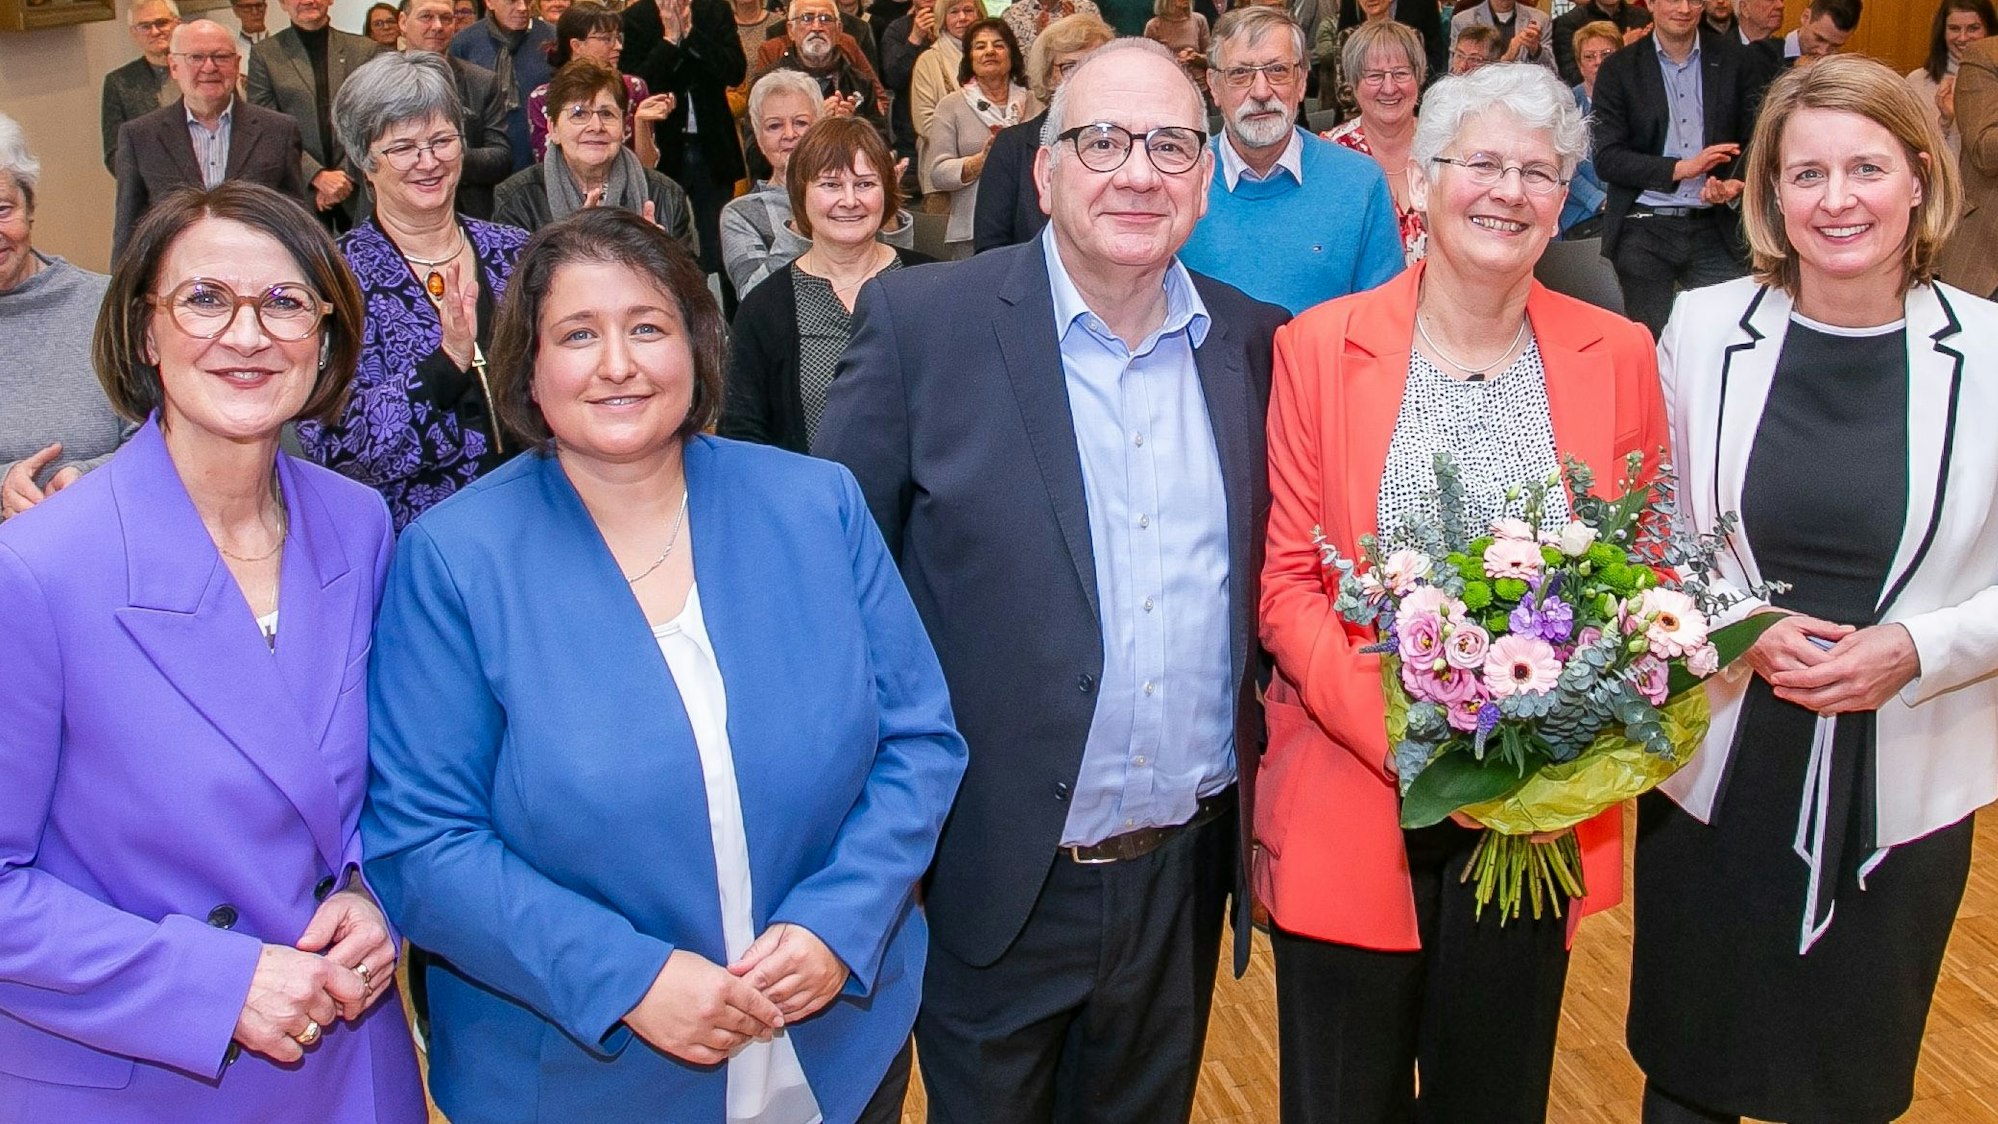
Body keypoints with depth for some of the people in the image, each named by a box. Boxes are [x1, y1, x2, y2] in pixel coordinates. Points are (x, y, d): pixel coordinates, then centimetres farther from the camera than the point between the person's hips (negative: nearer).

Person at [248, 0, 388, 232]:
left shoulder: (366, 50, 9)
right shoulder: (265, 55, 6)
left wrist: (345, 176, -6)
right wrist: (318, 176, -12)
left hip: (360, 190, 1)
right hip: (298, 193, -1)